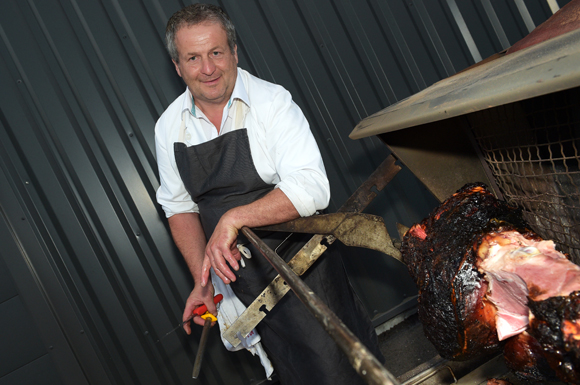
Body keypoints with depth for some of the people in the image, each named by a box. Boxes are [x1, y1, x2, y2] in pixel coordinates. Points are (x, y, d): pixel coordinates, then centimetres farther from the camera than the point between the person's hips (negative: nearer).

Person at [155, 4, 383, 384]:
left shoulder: (271, 102, -17)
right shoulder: (169, 127, -2)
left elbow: (311, 189, -26)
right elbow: (179, 207, 8)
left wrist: (234, 217, -30)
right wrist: (202, 278, 3)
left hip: (300, 264, -4)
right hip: (244, 280, 5)